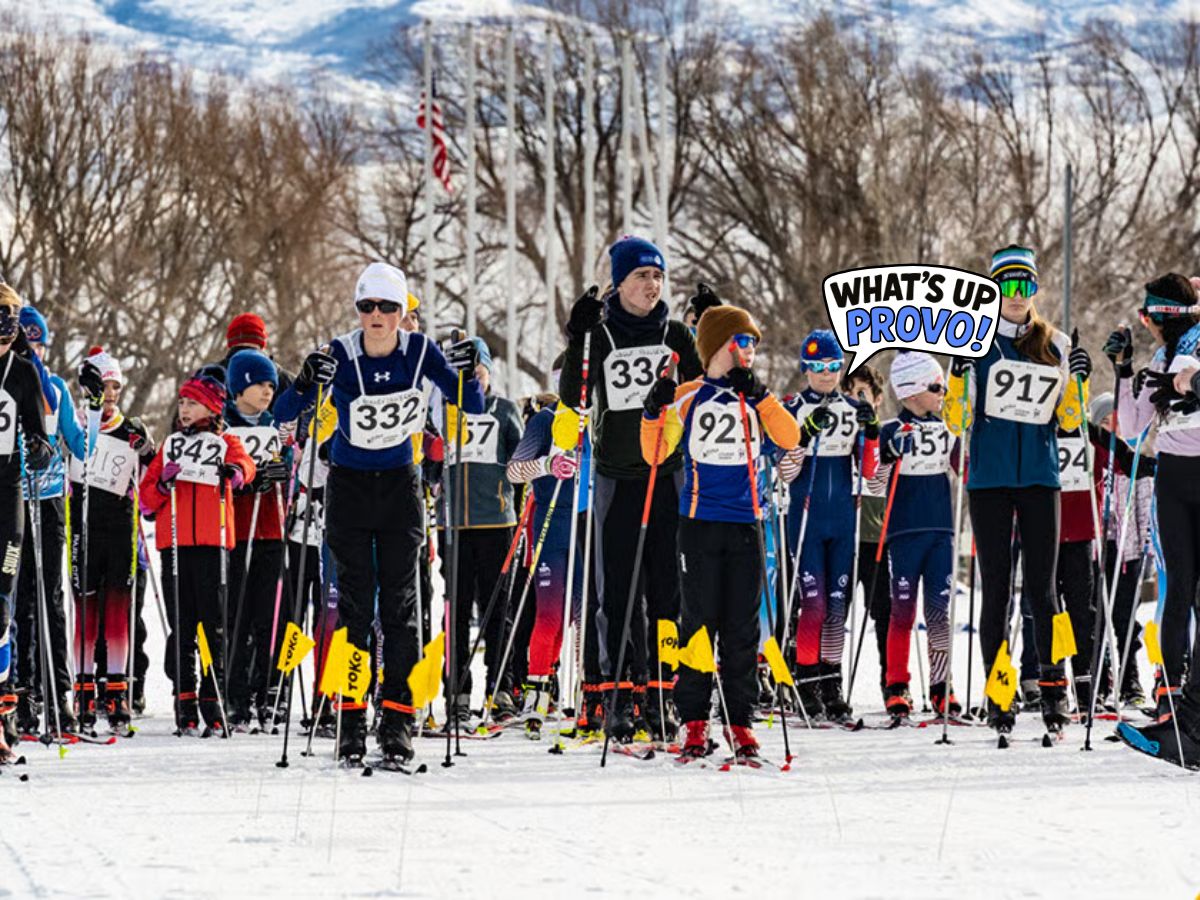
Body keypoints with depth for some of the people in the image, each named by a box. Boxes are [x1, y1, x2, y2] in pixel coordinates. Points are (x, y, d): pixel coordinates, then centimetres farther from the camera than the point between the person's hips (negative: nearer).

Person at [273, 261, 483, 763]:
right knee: (355, 604, -5)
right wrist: (306, 384, -35)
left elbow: (473, 407, -1)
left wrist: (467, 374, -22)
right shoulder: (340, 355, -13)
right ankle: (351, 720, -3)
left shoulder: (418, 351, -8)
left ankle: (397, 719, -1)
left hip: (399, 484, 1)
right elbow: (282, 416, -15)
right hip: (349, 486, -1)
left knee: (399, 603, -2)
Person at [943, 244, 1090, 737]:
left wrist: (1078, 380, -4)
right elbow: (956, 422, 0)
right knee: (996, 588, -1)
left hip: (1039, 477, 1)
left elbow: (1069, 419, 13)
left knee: (1041, 587, -1)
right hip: (989, 479, -1)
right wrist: (958, 376, -16)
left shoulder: (1055, 345, 9)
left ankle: (1054, 690, 3)